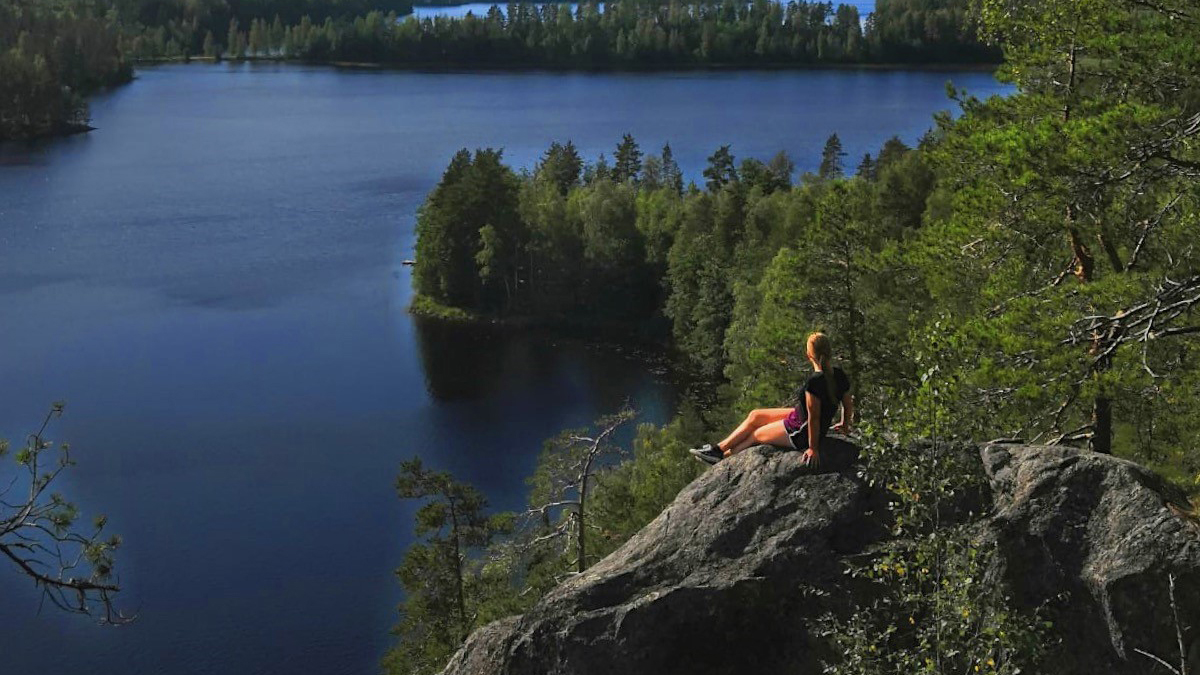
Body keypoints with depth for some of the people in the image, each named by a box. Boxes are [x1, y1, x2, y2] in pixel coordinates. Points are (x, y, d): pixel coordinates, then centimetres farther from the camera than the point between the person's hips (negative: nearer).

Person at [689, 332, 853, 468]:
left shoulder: (814, 381, -32)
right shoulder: (839, 375, -8)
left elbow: (814, 417, -27)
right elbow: (849, 405, 3)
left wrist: (813, 448, -18)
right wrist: (844, 426, 21)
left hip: (800, 433, -9)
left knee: (755, 435, 13)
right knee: (754, 416, 16)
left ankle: (724, 455, 35)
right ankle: (719, 448, 26)